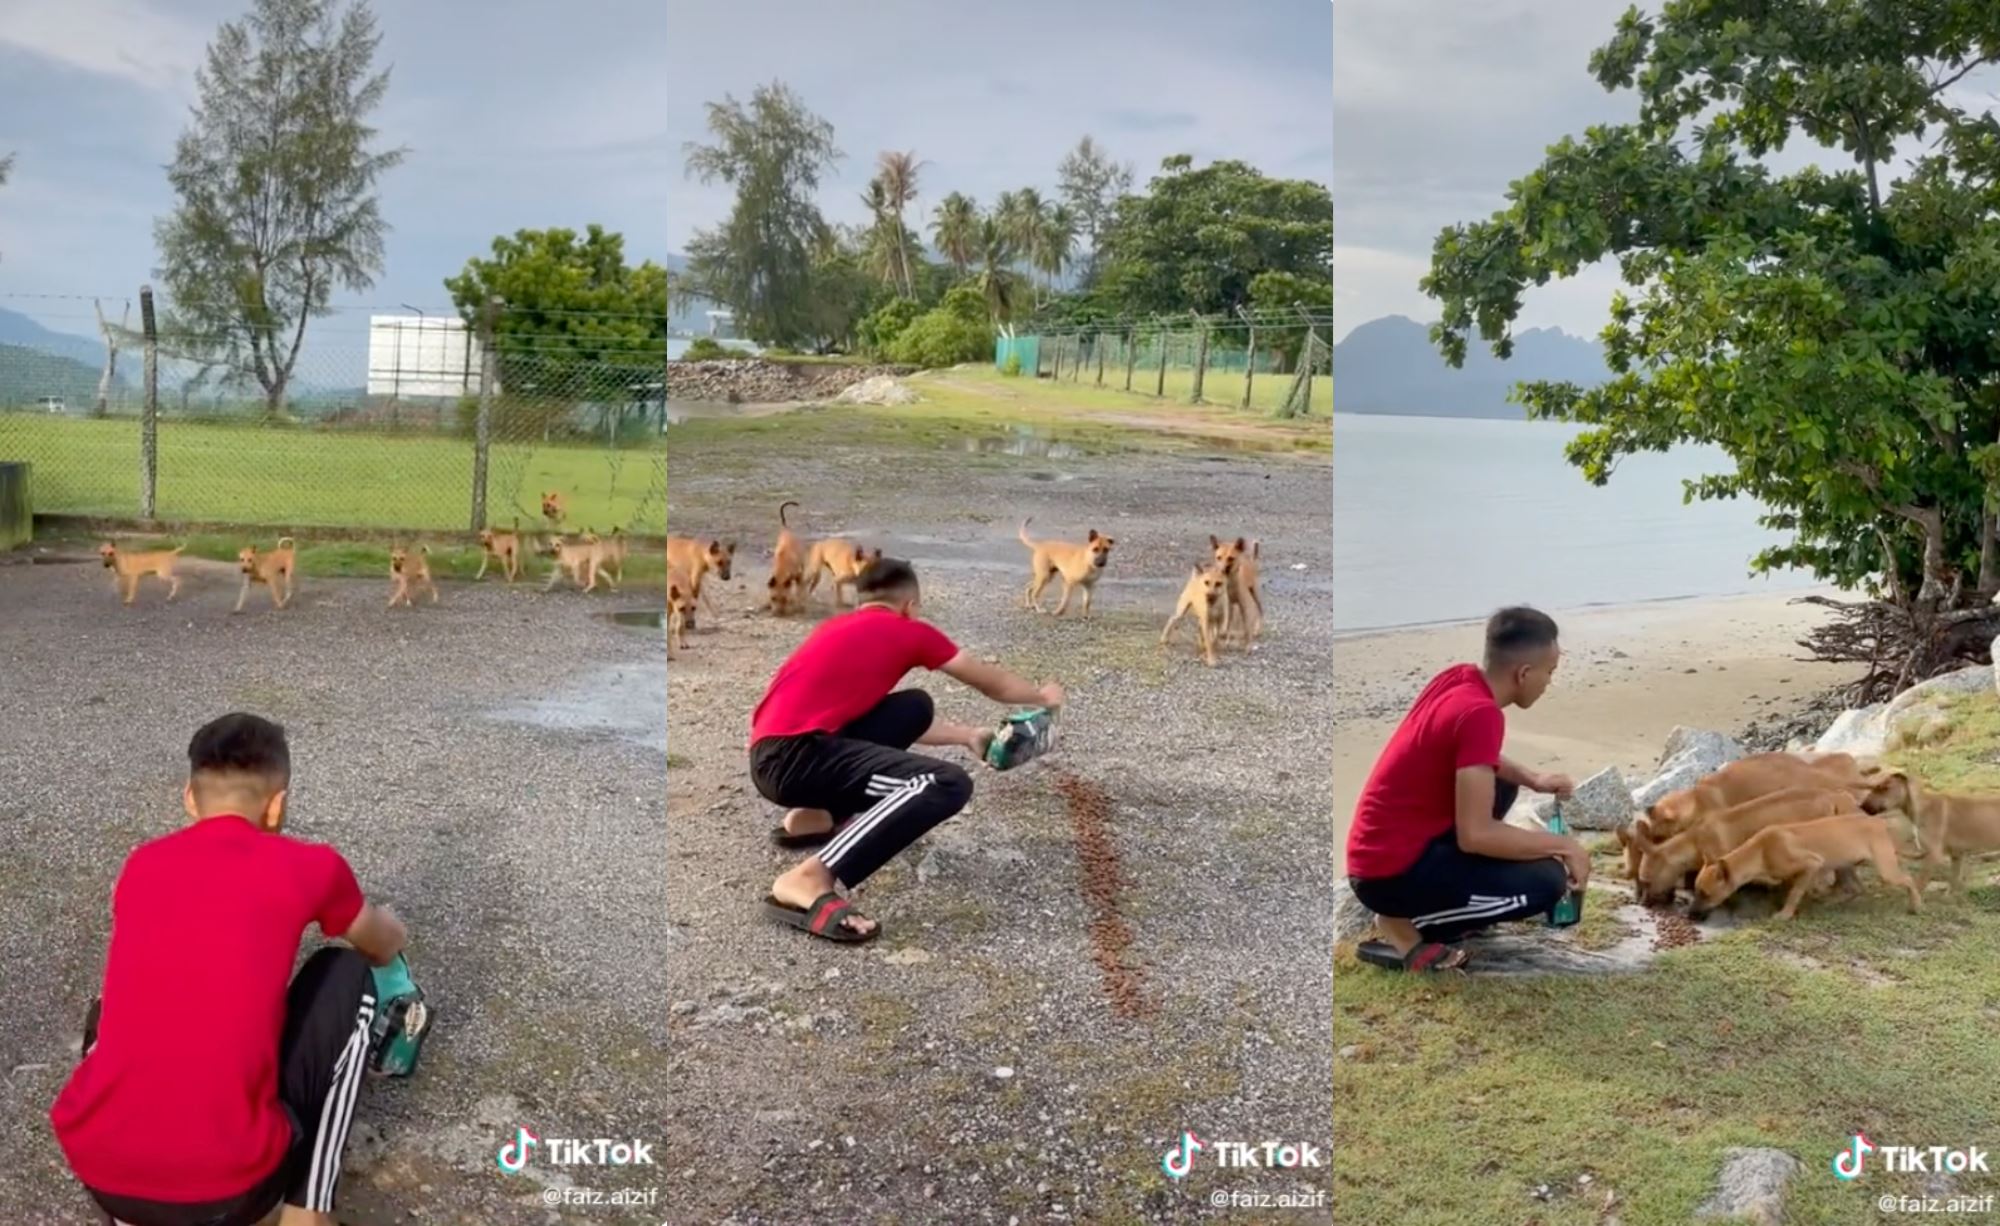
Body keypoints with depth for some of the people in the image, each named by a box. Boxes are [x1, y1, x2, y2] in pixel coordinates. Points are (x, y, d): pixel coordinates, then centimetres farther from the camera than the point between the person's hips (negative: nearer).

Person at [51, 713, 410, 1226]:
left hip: (97, 1172, 4)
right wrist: (385, 935, 52)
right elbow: (386, 945, 27)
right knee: (347, 977, 18)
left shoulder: (141, 866, 14)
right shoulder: (308, 865, 3)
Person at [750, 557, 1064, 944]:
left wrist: (965, 736, 48)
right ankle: (808, 880, -24)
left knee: (913, 710, 21)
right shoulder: (909, 630, 7)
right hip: (791, 757, -9)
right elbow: (992, 683, 23)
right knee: (947, 785, -19)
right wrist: (1042, 696, 42)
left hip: (773, 752, 9)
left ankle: (813, 817, 21)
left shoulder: (841, 627, 27)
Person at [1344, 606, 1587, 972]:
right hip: (1390, 872, -9)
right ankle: (1404, 926, -3)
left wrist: (1533, 779, 10)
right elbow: (1475, 834, -26)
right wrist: (1563, 845, -13)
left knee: (1499, 786, 26)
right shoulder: (1480, 713, -23)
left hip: (1382, 848, 9)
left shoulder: (1458, 677, 2)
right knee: (1546, 881, -13)